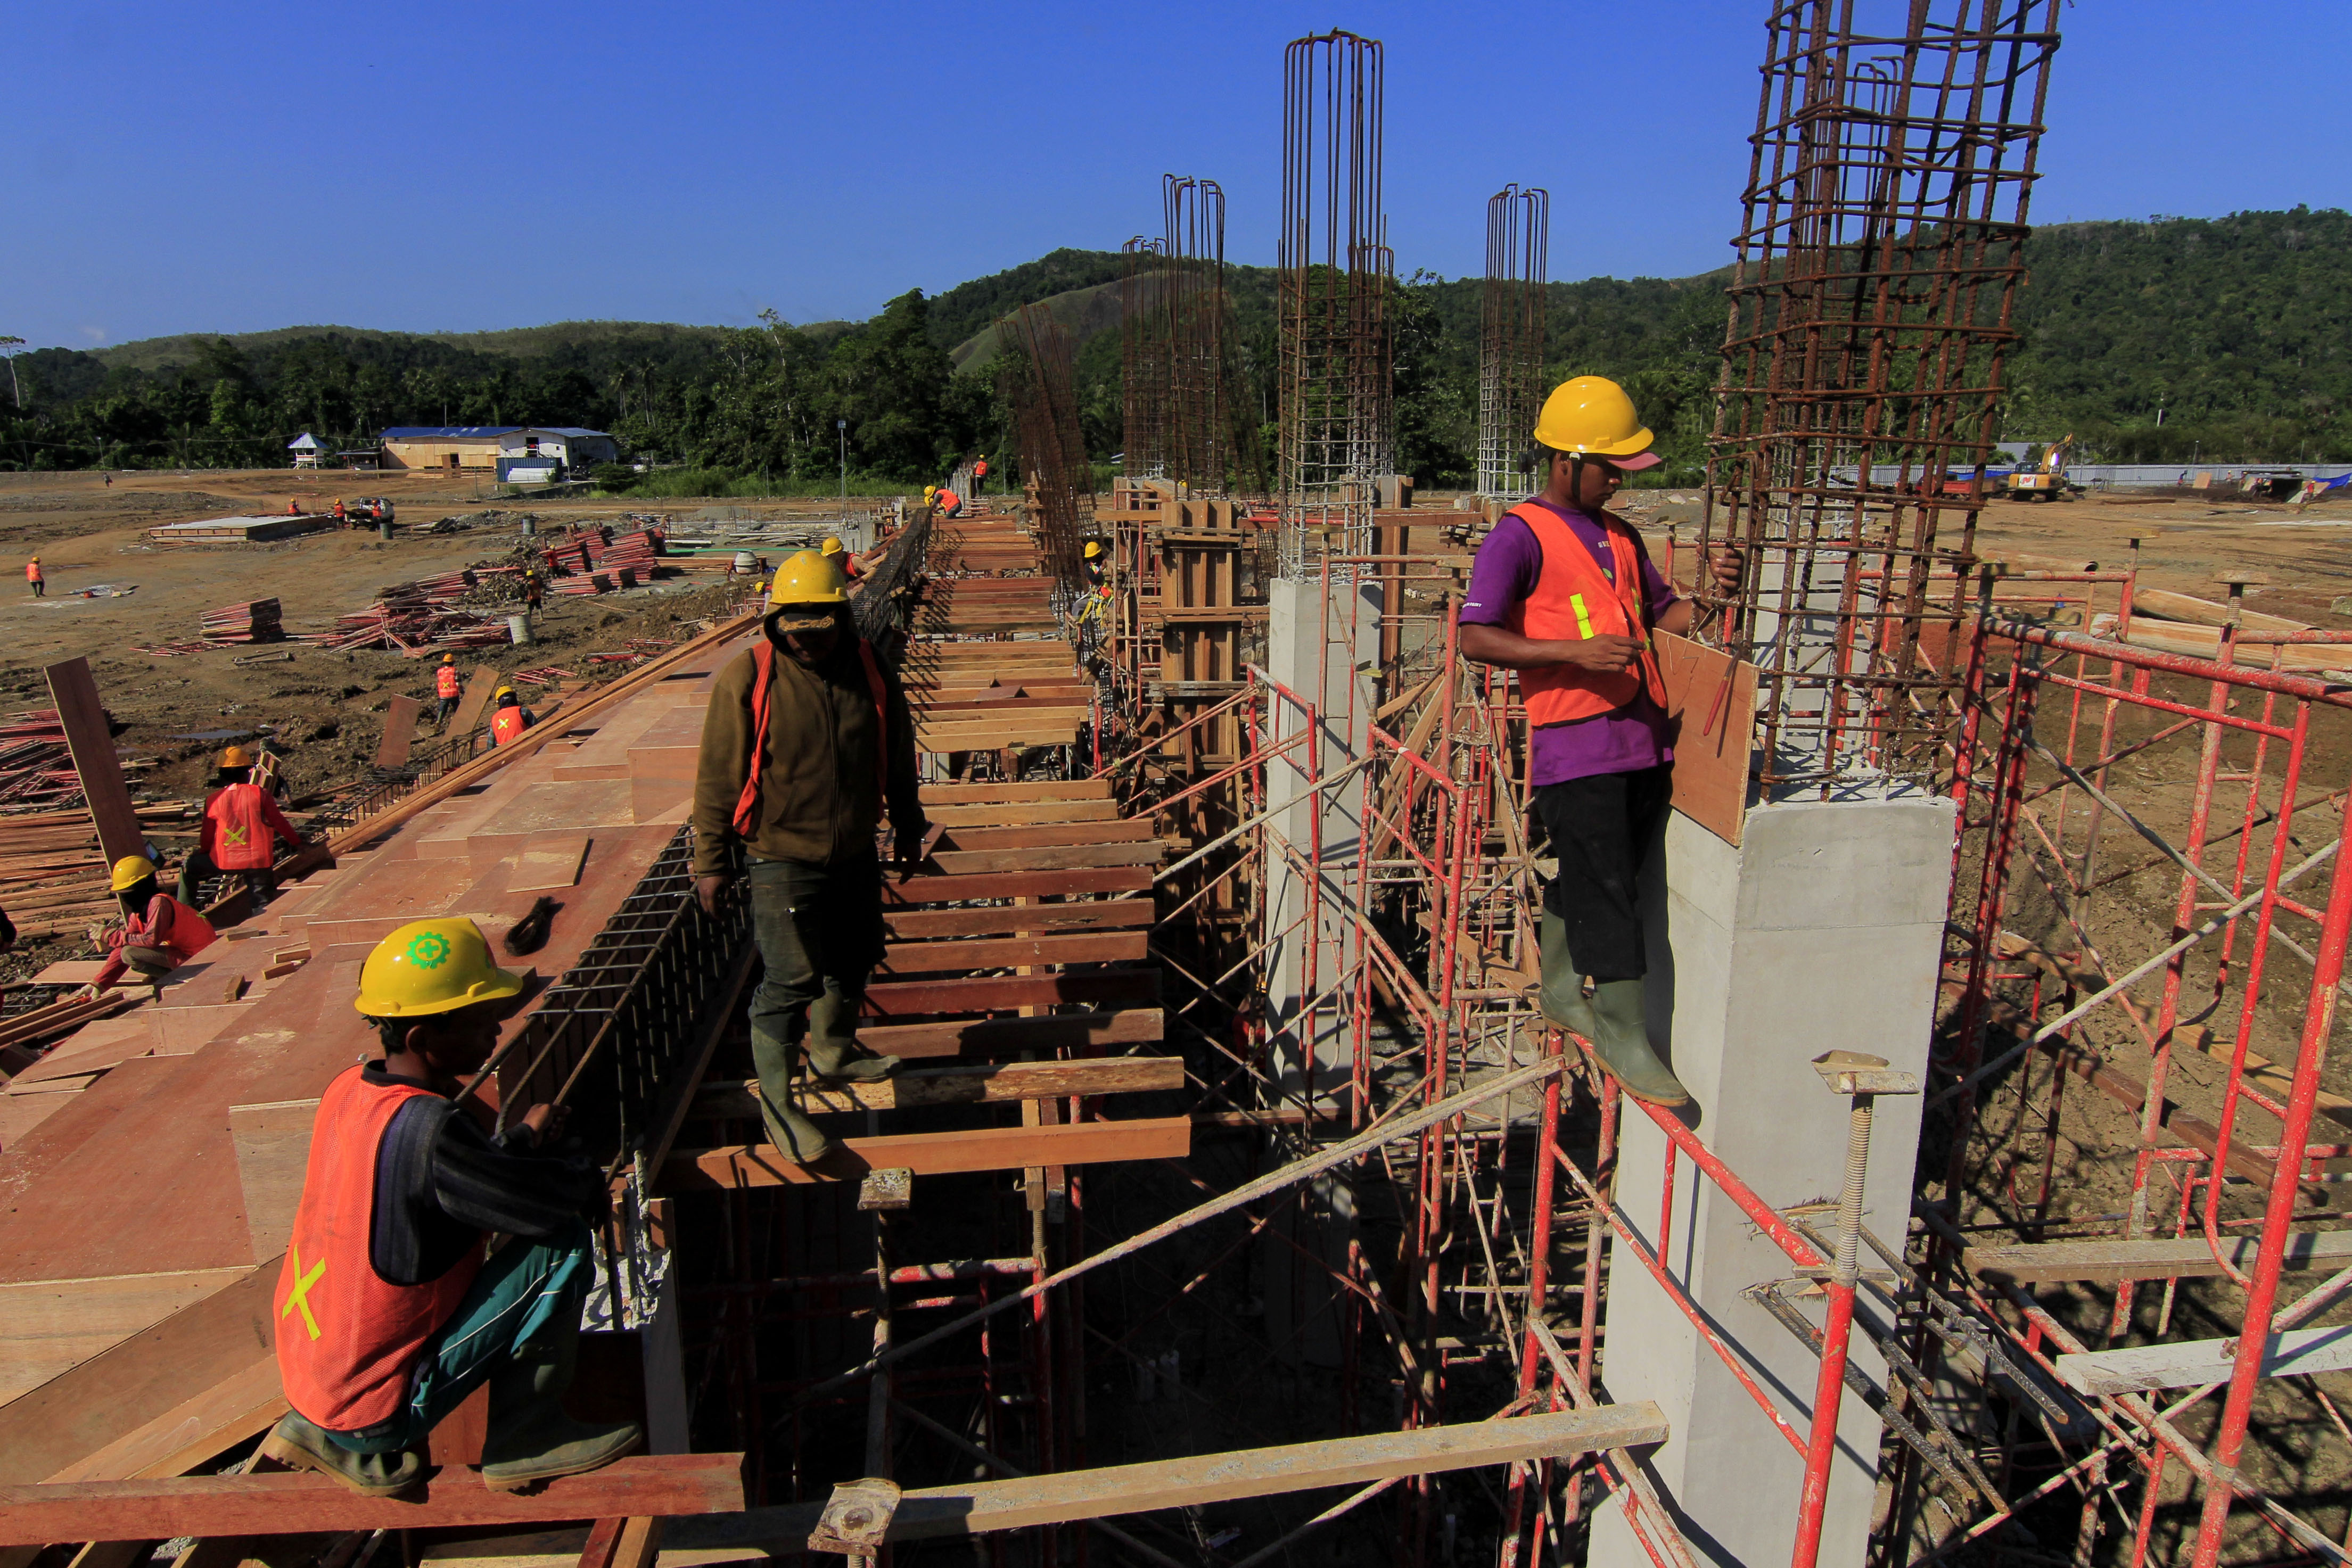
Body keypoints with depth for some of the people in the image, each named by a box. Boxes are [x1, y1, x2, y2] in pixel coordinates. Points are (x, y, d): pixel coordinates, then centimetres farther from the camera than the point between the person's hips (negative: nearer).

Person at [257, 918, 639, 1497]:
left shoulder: (349, 1088, -3)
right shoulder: (427, 1128, -29)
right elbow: (577, 1202, -24)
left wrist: (519, 1138, 4)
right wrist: (581, 1171, -4)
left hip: (307, 1377, 9)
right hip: (377, 1408, -8)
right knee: (564, 1245, -17)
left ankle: (325, 1435, 25)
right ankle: (526, 1440, -1)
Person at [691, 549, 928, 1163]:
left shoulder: (871, 671, -2)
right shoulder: (747, 679, -15)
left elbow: (898, 758, 11)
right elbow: (718, 776, -9)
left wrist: (907, 827, 19)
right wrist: (711, 860, -6)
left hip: (857, 854, 5)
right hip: (784, 860, -5)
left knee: (854, 956, 20)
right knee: (791, 978, -6)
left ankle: (833, 1049, 44)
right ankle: (776, 1098, 10)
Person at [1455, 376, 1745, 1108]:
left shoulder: (1619, 536, 20)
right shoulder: (1521, 535, -5)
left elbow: (1663, 615, 23)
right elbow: (1475, 638, -14)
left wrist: (1713, 593, 2)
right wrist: (1575, 651, -21)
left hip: (1642, 737, 7)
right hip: (1574, 744, -7)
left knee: (1586, 881, 17)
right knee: (1605, 894, -5)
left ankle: (1563, 993, 34)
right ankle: (1624, 1039, 6)